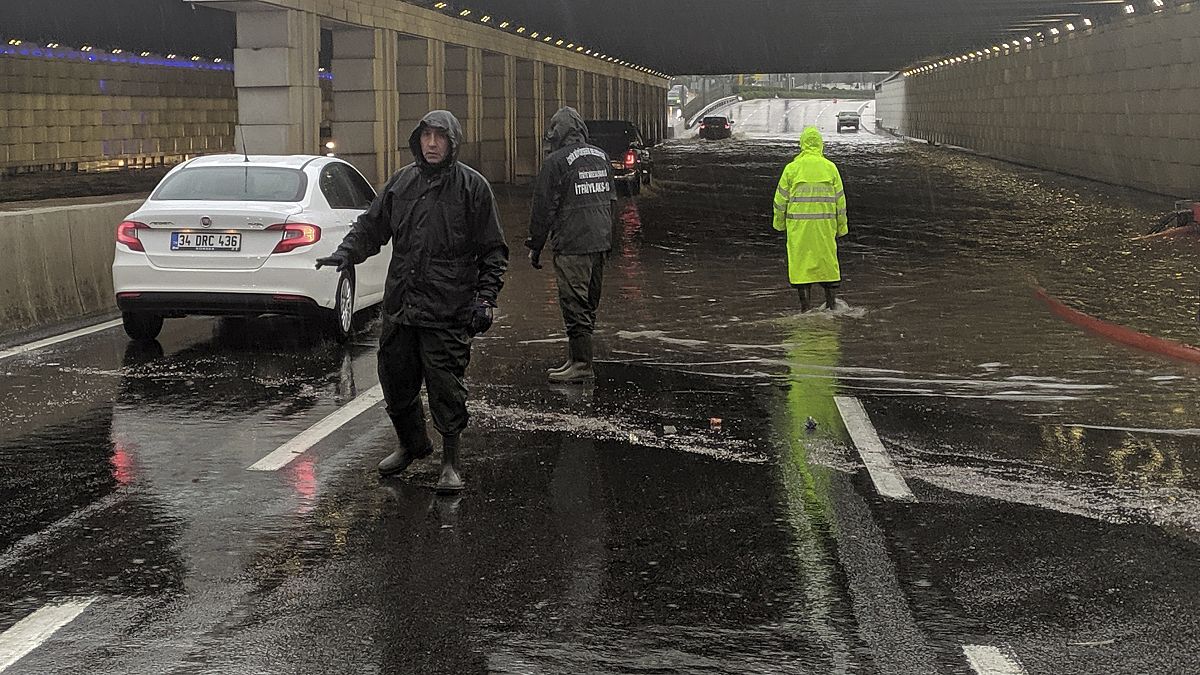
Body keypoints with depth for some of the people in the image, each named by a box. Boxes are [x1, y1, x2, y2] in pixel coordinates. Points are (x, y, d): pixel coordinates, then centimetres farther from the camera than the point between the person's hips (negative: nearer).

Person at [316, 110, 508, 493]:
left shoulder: (472, 186, -2)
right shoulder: (401, 182, 9)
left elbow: (492, 250, 0)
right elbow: (371, 225, 16)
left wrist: (485, 298, -8)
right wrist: (347, 252, -3)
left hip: (448, 311, -5)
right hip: (399, 307, 5)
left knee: (446, 388, -2)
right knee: (395, 381, 14)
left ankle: (450, 463, 12)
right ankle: (412, 444, 37)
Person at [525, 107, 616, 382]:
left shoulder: (556, 162, -10)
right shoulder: (601, 157, 12)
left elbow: (544, 208, -9)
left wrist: (535, 246, -1)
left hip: (572, 246, -8)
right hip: (600, 242, 8)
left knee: (575, 305, -5)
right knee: (588, 304, 13)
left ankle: (581, 364, -5)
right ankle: (577, 359, 20)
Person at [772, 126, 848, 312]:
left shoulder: (792, 168, -2)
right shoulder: (830, 167, 3)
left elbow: (781, 197, 1)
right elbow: (840, 198, 6)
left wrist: (779, 221, 13)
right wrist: (841, 225, 15)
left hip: (798, 224, -1)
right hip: (825, 224, 1)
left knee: (800, 260, 4)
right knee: (827, 259, 11)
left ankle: (805, 303, 3)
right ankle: (831, 300, 13)